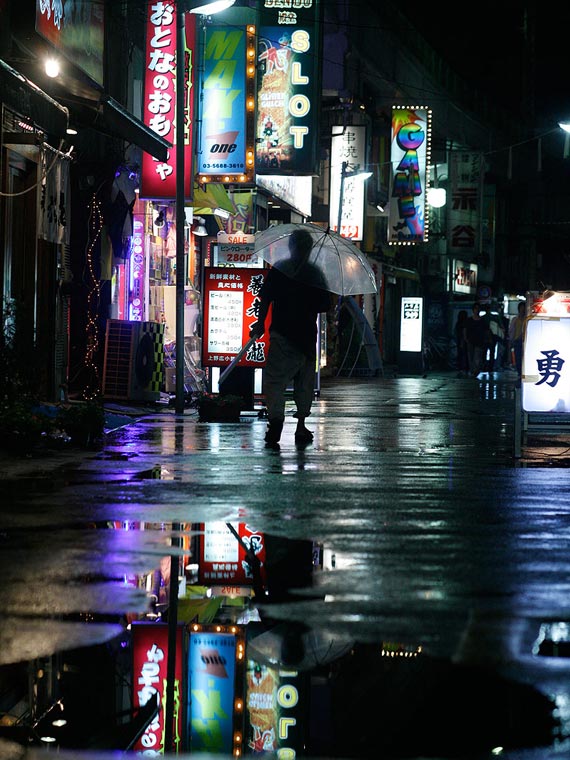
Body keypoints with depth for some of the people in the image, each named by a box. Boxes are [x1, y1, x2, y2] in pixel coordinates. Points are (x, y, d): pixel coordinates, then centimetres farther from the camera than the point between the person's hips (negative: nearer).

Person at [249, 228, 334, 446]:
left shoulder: (278, 270, -1)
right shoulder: (315, 273, 4)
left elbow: (265, 300, -5)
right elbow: (326, 305, 7)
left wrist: (260, 324, 2)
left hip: (282, 333, -2)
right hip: (308, 335, 2)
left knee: (275, 379, -5)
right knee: (304, 381, 15)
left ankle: (276, 417, -29)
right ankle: (301, 426, 18)